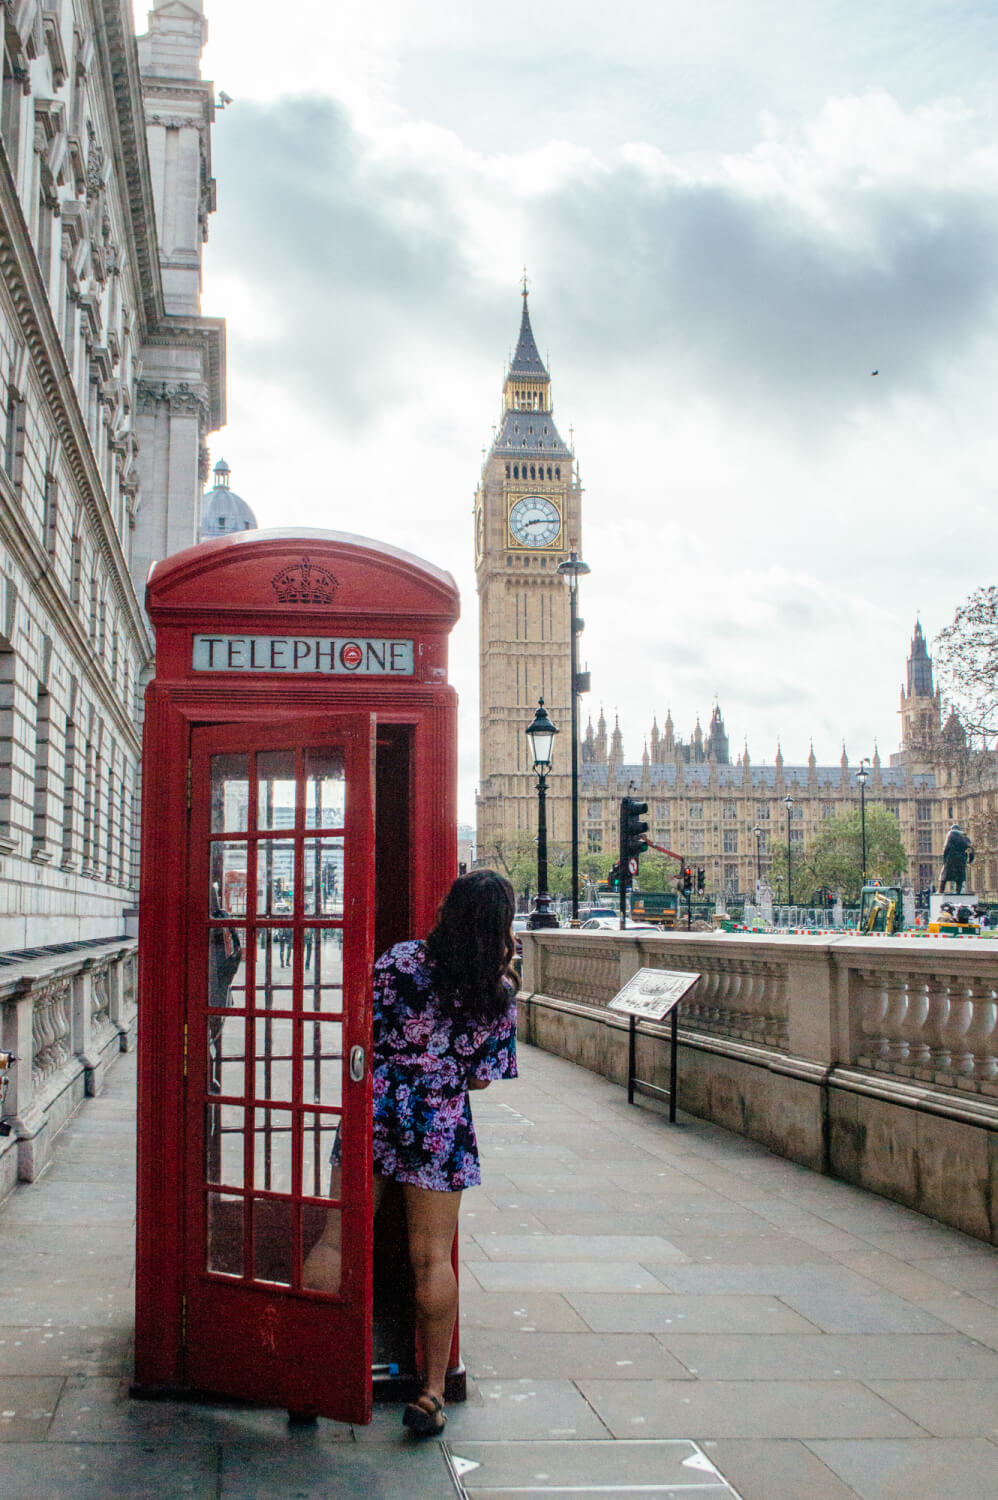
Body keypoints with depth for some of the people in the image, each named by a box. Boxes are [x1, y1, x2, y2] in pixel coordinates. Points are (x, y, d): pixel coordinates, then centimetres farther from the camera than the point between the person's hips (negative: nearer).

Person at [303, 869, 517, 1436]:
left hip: (375, 1110, 0)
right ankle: (433, 1390, 13)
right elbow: (482, 1077, 3)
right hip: (445, 1125, 0)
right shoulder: (500, 996, -4)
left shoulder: (402, 960, -7)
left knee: (338, 1240, 6)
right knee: (432, 1258, 8)